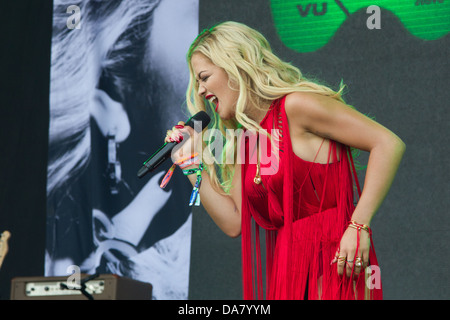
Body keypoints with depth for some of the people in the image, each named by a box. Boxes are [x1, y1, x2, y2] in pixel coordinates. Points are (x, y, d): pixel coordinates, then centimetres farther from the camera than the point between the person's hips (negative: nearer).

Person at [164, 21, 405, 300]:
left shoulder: (296, 105, -8)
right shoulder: (244, 141, 16)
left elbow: (389, 144, -15)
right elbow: (234, 223, 11)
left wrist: (359, 226, -20)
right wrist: (193, 164, 9)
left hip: (332, 263, -7)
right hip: (285, 270, 7)